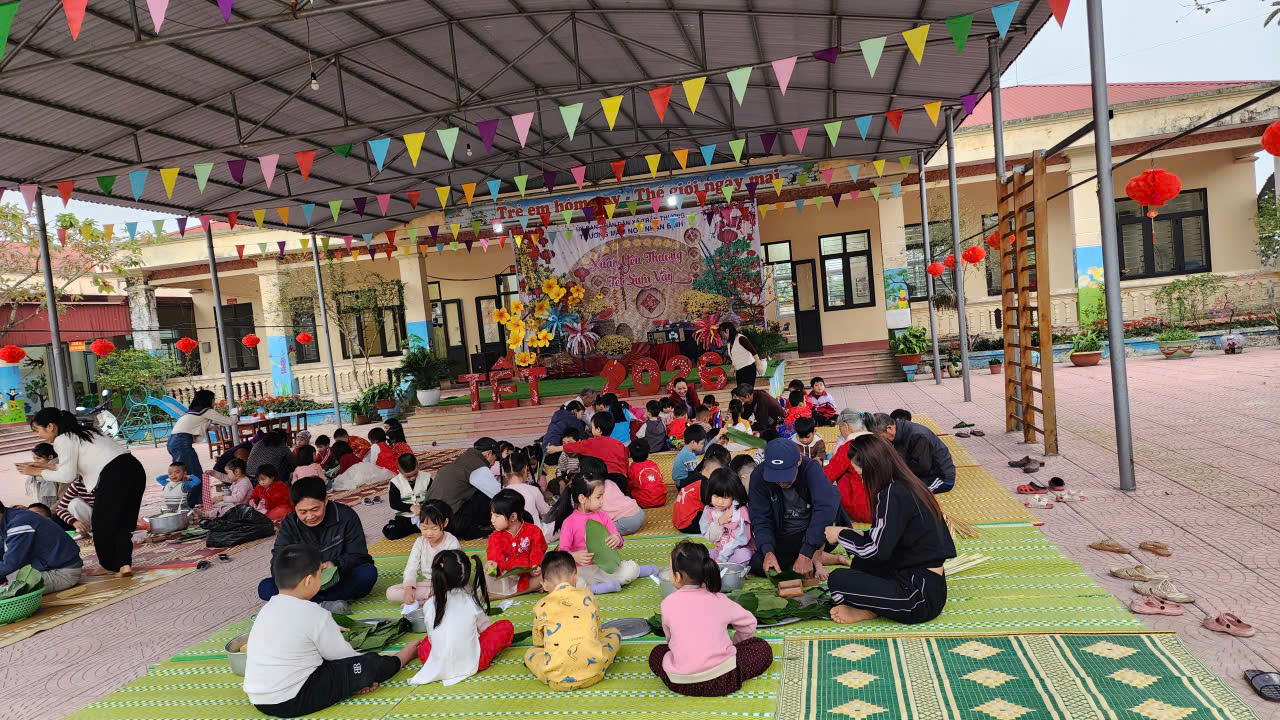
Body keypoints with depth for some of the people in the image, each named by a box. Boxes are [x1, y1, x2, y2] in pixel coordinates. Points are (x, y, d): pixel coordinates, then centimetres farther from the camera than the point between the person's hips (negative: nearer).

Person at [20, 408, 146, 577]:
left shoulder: (62, 440, 0)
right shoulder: (82, 431, 26)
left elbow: (67, 476, 0)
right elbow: (72, 467, 30)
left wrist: (37, 472, 12)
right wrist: (45, 466, 30)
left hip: (114, 476, -8)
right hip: (135, 469, 9)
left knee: (102, 523, 11)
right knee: (123, 523, 12)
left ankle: (112, 564, 22)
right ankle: (124, 563, 1)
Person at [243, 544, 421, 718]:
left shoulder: (268, 607, 6)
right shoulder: (313, 615, -18)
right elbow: (342, 655, -7)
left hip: (258, 699, 9)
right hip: (290, 702, -9)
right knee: (369, 664, -2)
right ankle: (399, 659, 25)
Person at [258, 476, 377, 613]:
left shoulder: (346, 516, -9)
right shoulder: (289, 524, -4)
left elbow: (358, 555, -10)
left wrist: (335, 565, -31)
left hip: (340, 580, -2)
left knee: (369, 572, -31)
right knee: (264, 587, -22)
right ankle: (324, 605, -36)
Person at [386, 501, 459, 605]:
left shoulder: (452, 543, -12)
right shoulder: (420, 542, 0)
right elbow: (411, 568, -4)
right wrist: (408, 588, -23)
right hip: (427, 583, 4)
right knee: (391, 592, -13)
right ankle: (430, 593, -19)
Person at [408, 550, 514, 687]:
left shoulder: (430, 606, -2)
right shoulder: (472, 601, -4)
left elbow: (432, 639, 6)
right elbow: (485, 627, 10)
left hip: (438, 667, 0)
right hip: (472, 664, 0)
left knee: (423, 646, 33)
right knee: (507, 626, 10)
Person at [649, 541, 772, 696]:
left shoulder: (668, 604, 2)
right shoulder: (719, 600, 5)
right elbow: (749, 623, 18)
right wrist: (733, 644, 35)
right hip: (722, 678, 0)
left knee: (656, 653, 31)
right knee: (763, 648, 19)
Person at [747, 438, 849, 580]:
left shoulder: (810, 468, -24)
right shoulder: (759, 475, -18)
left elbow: (826, 506, -39)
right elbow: (760, 519, -17)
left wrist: (806, 554, -46)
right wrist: (768, 552, -37)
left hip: (816, 535, -1)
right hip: (783, 539, 2)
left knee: (832, 498, -27)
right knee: (756, 563, -26)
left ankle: (816, 559, -13)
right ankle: (821, 557, -10)